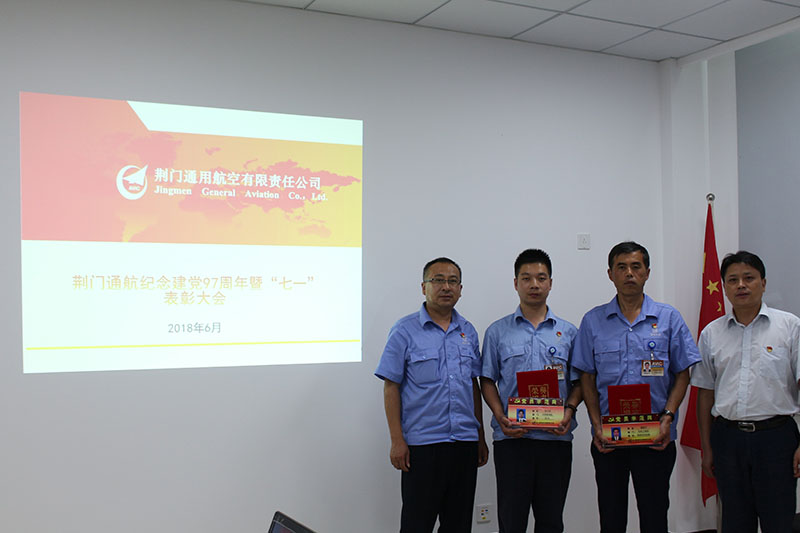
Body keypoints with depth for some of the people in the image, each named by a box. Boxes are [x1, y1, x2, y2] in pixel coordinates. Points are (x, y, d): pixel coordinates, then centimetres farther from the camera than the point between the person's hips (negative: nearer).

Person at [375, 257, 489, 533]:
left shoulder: (468, 332, 11)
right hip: (422, 444, -5)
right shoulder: (405, 330, -4)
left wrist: (481, 437, 13)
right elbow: (391, 387, -5)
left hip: (464, 443, 5)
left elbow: (474, 386, 16)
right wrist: (397, 440, -11)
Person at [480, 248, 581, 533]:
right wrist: (500, 417, -10)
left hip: (556, 437, 1)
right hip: (511, 438, -1)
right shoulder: (498, 331, 6)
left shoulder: (568, 332, 9)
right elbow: (487, 381, 6)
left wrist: (569, 410, -9)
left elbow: (578, 382, 11)